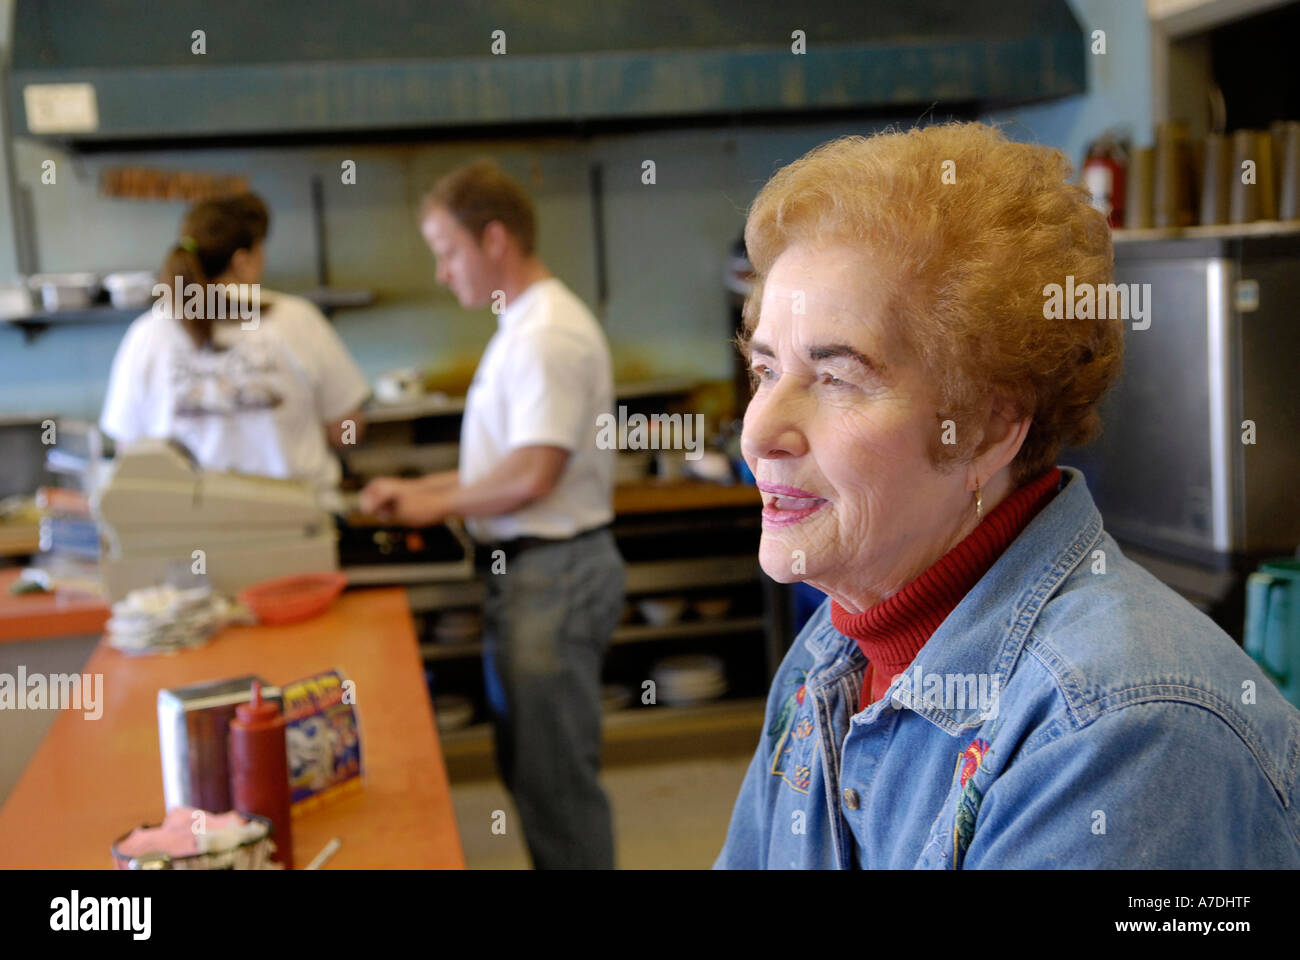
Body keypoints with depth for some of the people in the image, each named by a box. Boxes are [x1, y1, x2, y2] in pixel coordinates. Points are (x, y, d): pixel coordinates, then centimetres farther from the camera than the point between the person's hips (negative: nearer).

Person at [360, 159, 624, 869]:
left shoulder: (548, 336, -18)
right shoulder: (522, 325, 14)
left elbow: (533, 473, -24)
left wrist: (438, 503, -10)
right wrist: (422, 488, 10)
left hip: (551, 571, -10)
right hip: (525, 567, 10)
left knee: (554, 776, 0)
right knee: (528, 766, 19)